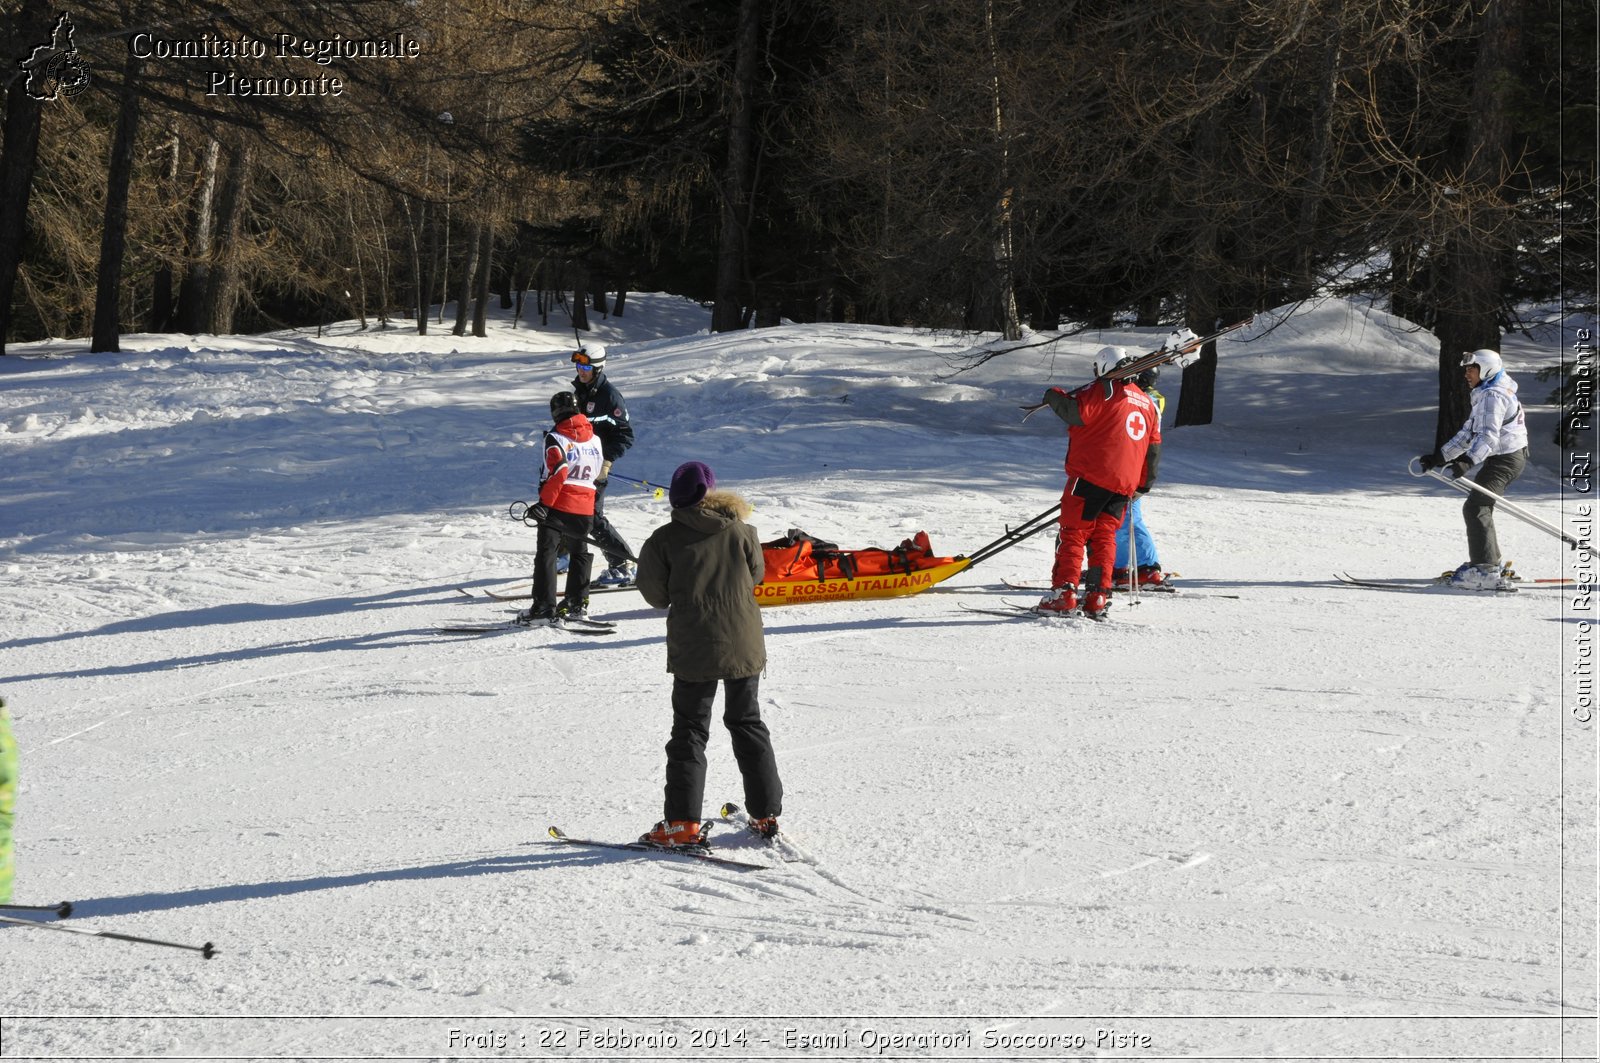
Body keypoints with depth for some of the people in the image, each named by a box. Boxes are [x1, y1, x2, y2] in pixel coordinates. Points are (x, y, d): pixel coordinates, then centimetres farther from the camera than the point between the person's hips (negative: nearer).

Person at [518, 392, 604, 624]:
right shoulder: (594, 439, 9)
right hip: (585, 508, 5)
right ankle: (577, 603, 25)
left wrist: (544, 503, -17)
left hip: (558, 507, -5)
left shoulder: (555, 438, -8)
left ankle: (544, 608, -11)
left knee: (546, 554, -4)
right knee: (580, 553, 22)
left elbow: (558, 472, -20)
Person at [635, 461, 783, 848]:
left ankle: (683, 822, -2)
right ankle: (766, 812, 19)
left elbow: (655, 592, -2)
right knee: (747, 723, 17)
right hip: (744, 644, 2)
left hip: (693, 649, -2)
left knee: (689, 731, 4)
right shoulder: (740, 530, -2)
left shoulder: (665, 539, -8)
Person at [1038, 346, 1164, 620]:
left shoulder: (1103, 390, -5)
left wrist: (1054, 396, 0)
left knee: (1073, 533, -3)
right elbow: (1154, 447, 22)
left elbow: (1075, 411, -19)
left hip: (1092, 476, -7)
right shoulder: (1147, 402, 19)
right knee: (1104, 536, 10)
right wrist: (1144, 484, 30)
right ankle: (1098, 599, 2)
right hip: (1125, 484, 7)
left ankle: (1064, 593, -10)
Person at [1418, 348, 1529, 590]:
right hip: (1505, 457, 11)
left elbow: (1488, 435, -29)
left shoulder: (1493, 395, -15)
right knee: (1480, 507, 20)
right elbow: (1468, 434, 21)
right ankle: (1490, 563, 30)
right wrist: (1438, 457, 15)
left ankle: (1485, 570, -23)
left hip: (1506, 458, -11)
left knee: (1475, 508, -17)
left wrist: (1467, 461, -41)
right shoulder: (1485, 396, 19)